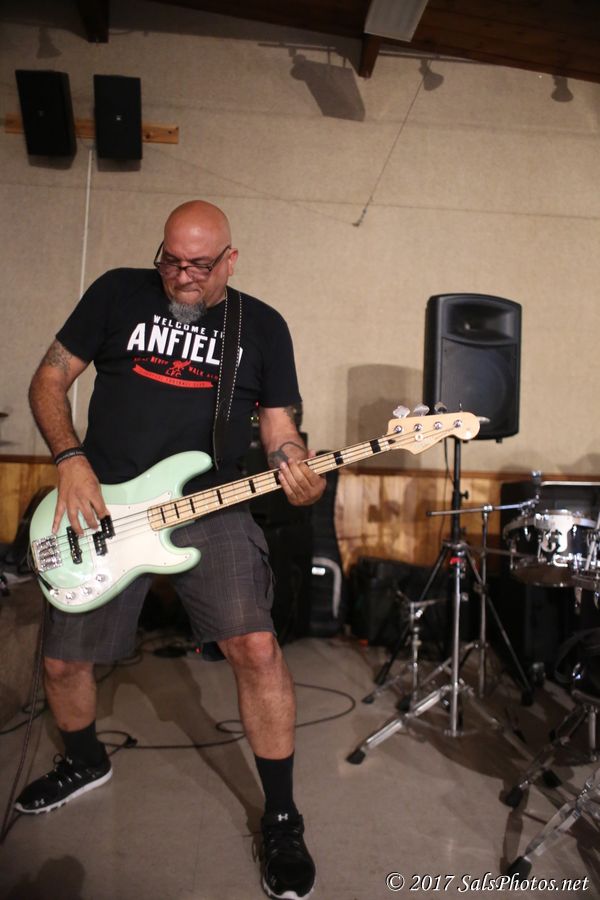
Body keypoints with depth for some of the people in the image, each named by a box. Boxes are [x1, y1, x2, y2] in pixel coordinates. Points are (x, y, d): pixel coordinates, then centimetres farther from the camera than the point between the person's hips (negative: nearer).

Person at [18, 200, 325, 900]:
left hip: (211, 508, -1)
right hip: (101, 507, 2)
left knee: (255, 647, -20)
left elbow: (278, 427, 5)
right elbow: (49, 379, 8)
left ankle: (281, 818, 3)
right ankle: (84, 763, 45)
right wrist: (71, 461, -8)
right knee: (63, 660, 11)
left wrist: (296, 474, -17)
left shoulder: (263, 326, 6)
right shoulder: (117, 293, 5)